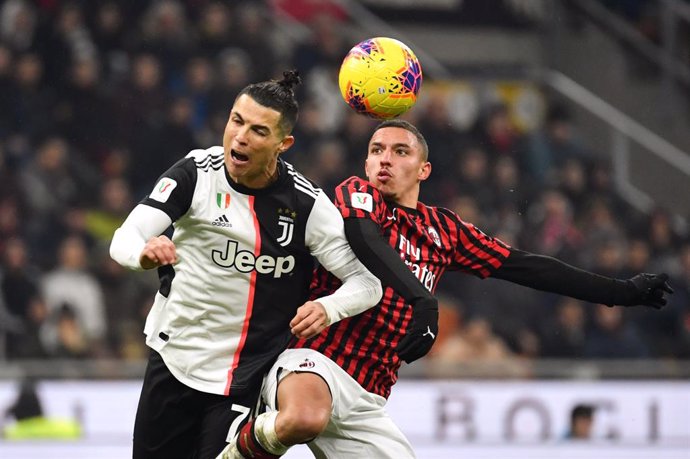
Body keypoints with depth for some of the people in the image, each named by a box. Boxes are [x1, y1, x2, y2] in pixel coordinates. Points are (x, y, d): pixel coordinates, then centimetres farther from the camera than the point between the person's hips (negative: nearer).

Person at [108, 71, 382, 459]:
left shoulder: (306, 204, -14)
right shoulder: (196, 172, -12)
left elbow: (367, 283, -12)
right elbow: (124, 239, -19)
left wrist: (328, 308, -33)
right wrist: (144, 252, -44)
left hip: (244, 380, -2)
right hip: (173, 361, 2)